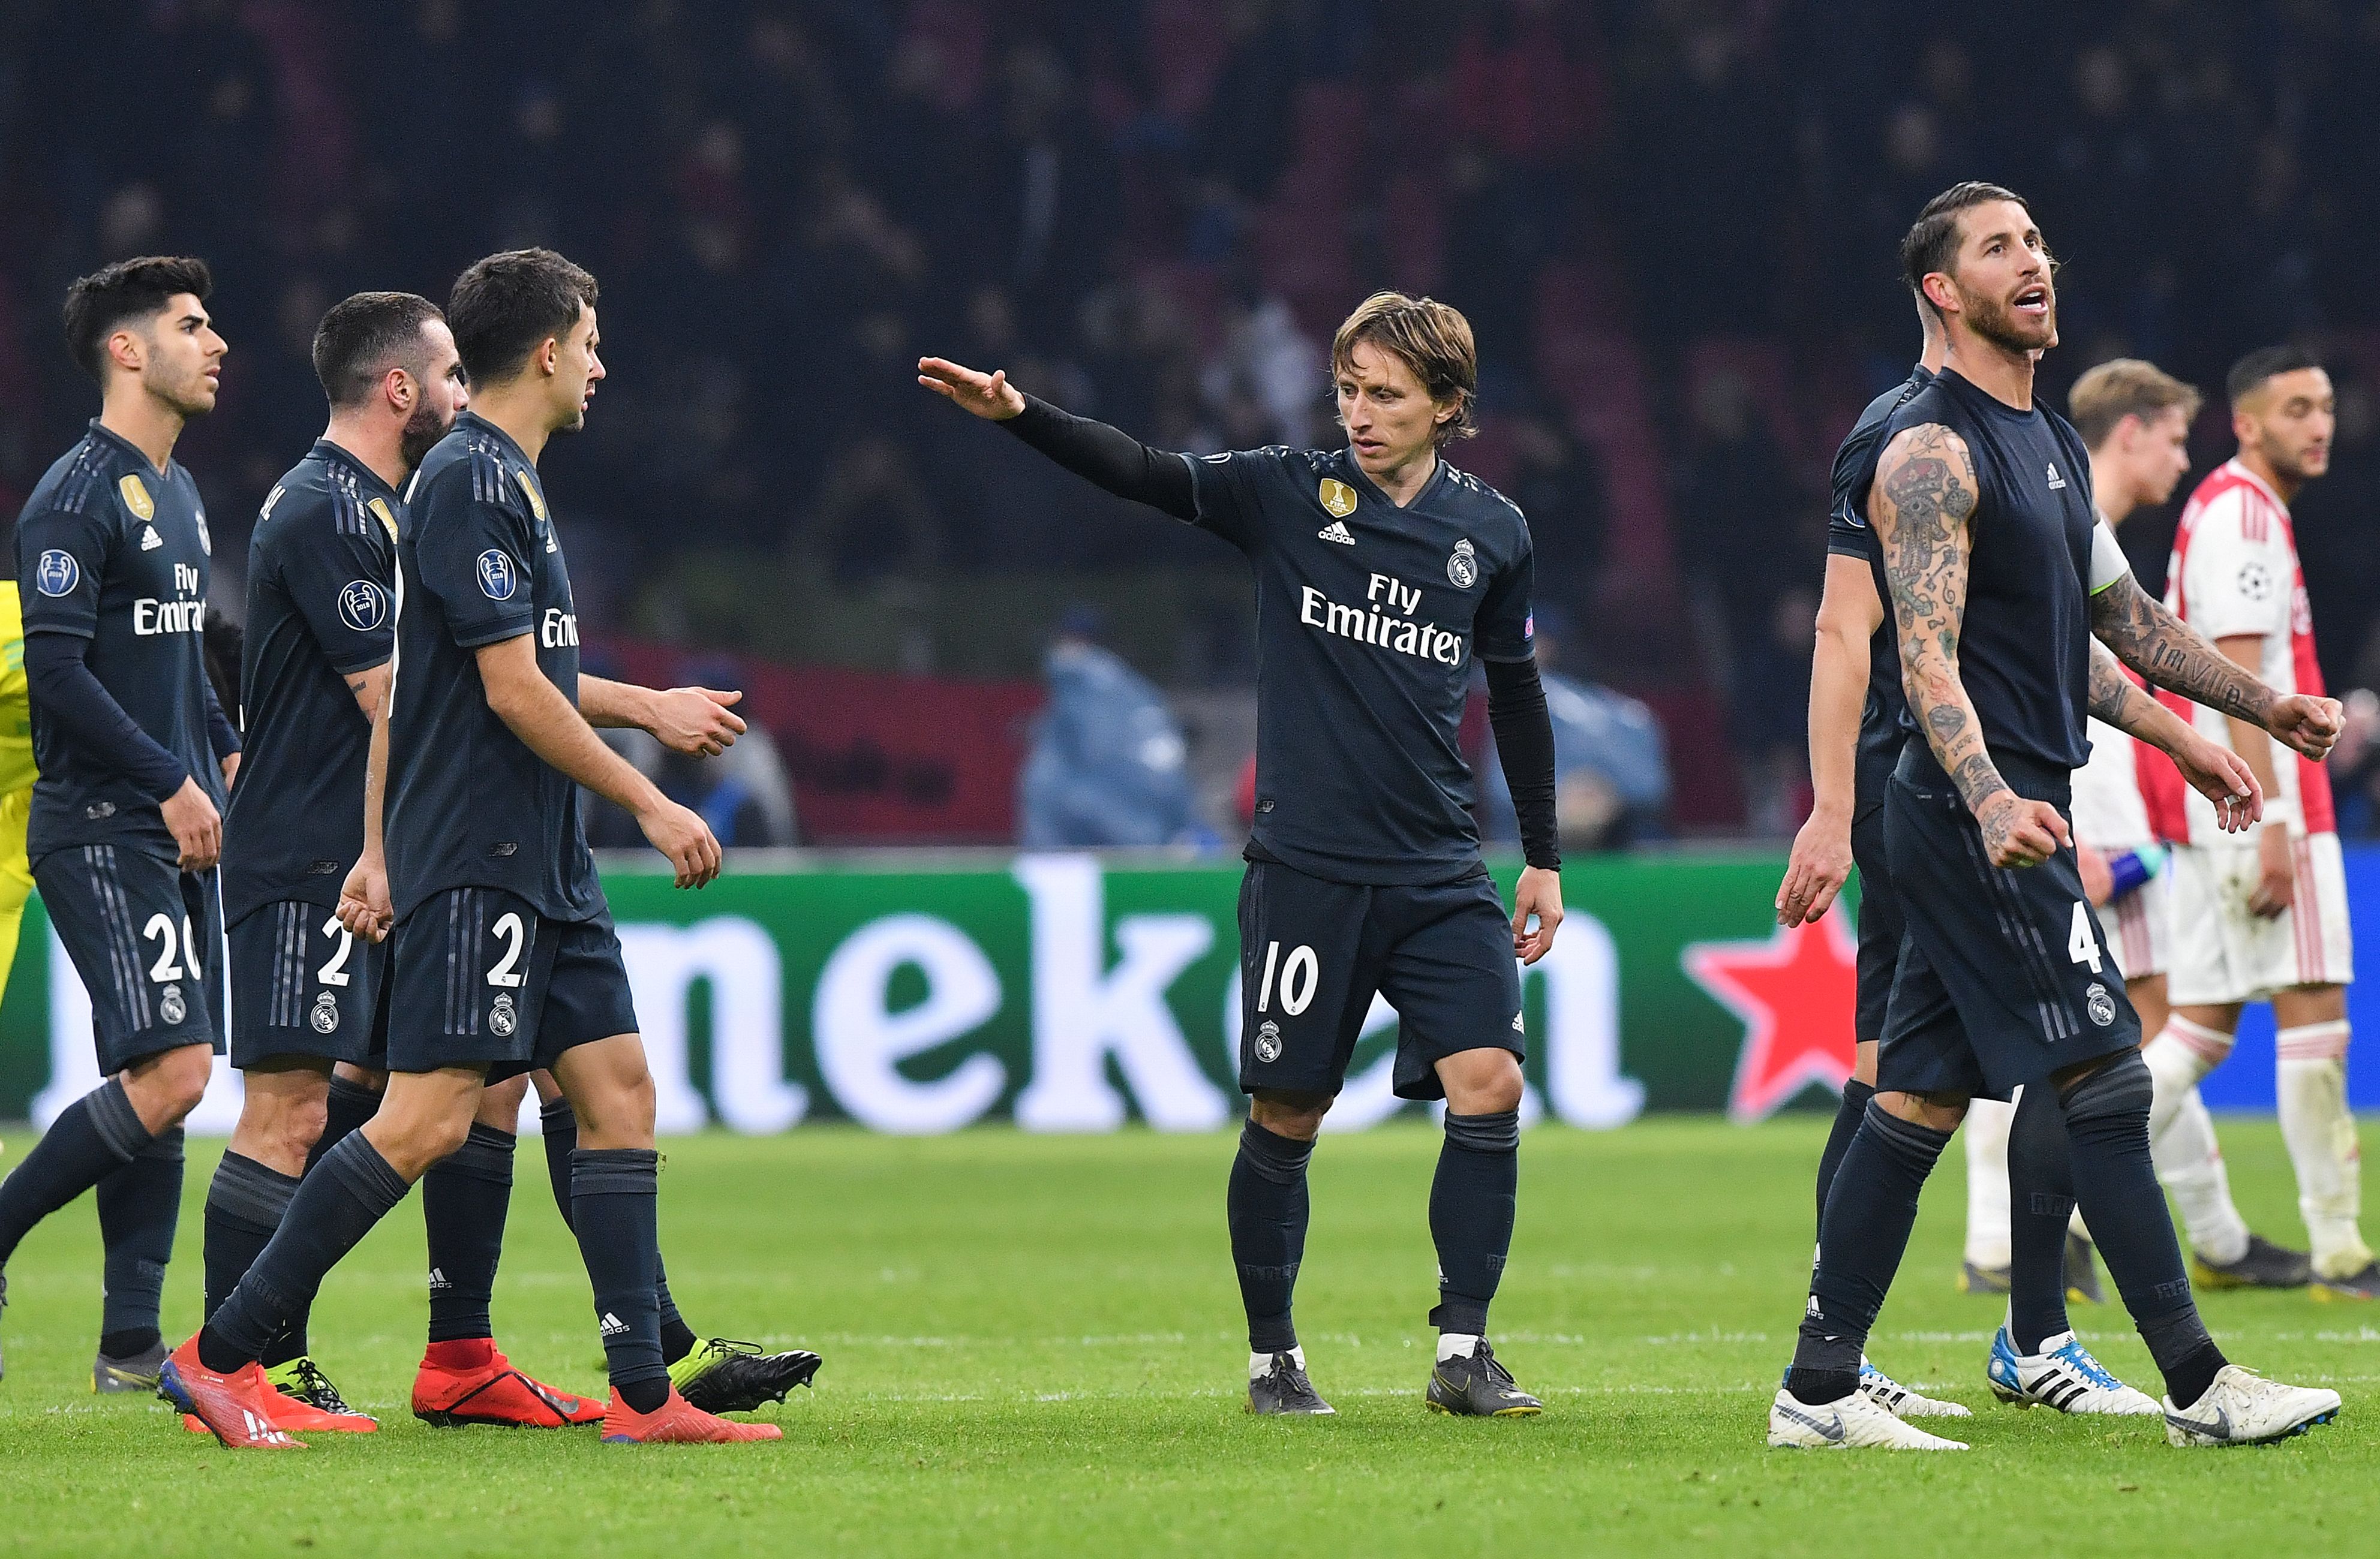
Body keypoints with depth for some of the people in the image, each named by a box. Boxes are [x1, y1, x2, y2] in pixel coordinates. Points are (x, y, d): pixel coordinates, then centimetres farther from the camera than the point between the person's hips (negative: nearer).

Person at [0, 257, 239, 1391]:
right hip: (101, 830, -9)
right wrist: (170, 782, -17)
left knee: (159, 1085, 5)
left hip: (176, 832, 9)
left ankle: (132, 1341, 6)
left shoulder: (177, 495, 17)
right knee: (170, 1070, -17)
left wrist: (227, 752, 11)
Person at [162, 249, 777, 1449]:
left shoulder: (502, 480, 17)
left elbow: (395, 690, 21)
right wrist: (650, 804, -12)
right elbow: (514, 689, -18)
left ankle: (643, 1394, 3)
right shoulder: (472, 482, -13)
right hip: (477, 864, -10)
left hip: (545, 869, 10)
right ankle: (217, 1356, -8)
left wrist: (380, 852, 22)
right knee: (427, 1116, -13)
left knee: (617, 1089, 4)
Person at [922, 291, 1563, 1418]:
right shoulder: (1289, 496, -1)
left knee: (1488, 1084, -12)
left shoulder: (1492, 532, 7)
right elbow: (1142, 474, -12)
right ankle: (1272, 1356, 17)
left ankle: (1462, 1353, -2)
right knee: (1286, 1115, 1)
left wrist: (1543, 857, 20)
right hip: (1305, 869, -2)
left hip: (1440, 878, 2)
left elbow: (1515, 690, 18)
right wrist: (1018, 415, -28)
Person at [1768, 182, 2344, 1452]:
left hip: (2010, 813, 10)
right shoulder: (1932, 453, -12)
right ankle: (2197, 1385, -7)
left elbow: (2110, 616, 29)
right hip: (1978, 815, -10)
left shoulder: (2050, 442, 19)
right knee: (2103, 1082, -9)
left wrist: (2261, 708, 29)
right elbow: (1927, 654, -21)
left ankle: (1817, 1393, 9)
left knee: (1919, 1098, 8)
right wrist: (1991, 801, -35)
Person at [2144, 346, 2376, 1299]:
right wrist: (2273, 820, -23)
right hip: (2257, 804, -10)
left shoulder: (2228, 510, 20)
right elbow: (2242, 678, -19)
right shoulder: (2243, 514, -11)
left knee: (2202, 1023, 9)